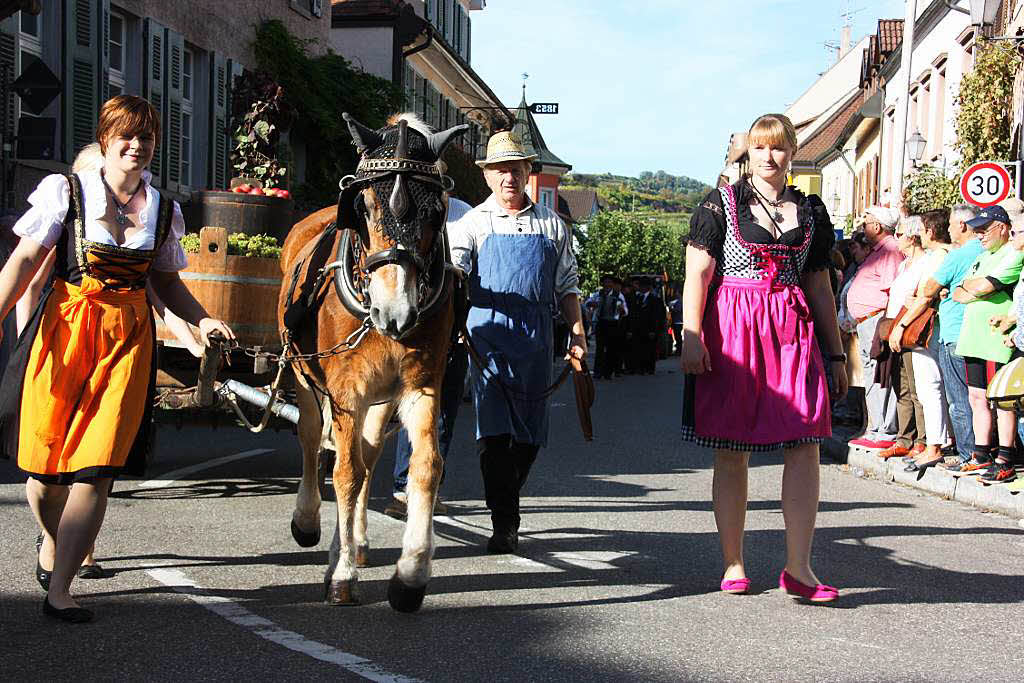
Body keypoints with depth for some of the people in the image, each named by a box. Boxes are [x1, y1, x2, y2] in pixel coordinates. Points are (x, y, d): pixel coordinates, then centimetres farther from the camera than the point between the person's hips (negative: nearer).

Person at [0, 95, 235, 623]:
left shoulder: (164, 210, 11)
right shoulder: (66, 192, 2)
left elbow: (166, 283, 19)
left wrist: (202, 320, 2)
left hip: (129, 337, 2)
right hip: (63, 327, -1)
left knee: (96, 468, -8)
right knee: (46, 461, 3)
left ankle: (58, 591, -3)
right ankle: (52, 543, 36)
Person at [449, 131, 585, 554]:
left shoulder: (551, 224, 12)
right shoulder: (475, 222, 5)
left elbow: (567, 285, 15)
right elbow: (452, 266, -10)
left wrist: (577, 334, 7)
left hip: (537, 335, 3)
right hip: (490, 331, -3)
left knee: (530, 433, 8)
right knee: (494, 428, -9)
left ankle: (507, 500, 28)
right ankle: (504, 524, -6)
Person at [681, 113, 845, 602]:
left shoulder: (810, 211, 14)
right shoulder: (721, 203, 3)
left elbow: (819, 287, 17)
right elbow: (697, 274, -3)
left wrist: (835, 354, 15)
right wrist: (691, 336, -14)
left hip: (793, 332, 3)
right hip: (732, 332, -3)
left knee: (805, 447, -8)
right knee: (730, 452, 2)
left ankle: (798, 568, -3)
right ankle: (733, 565, 11)